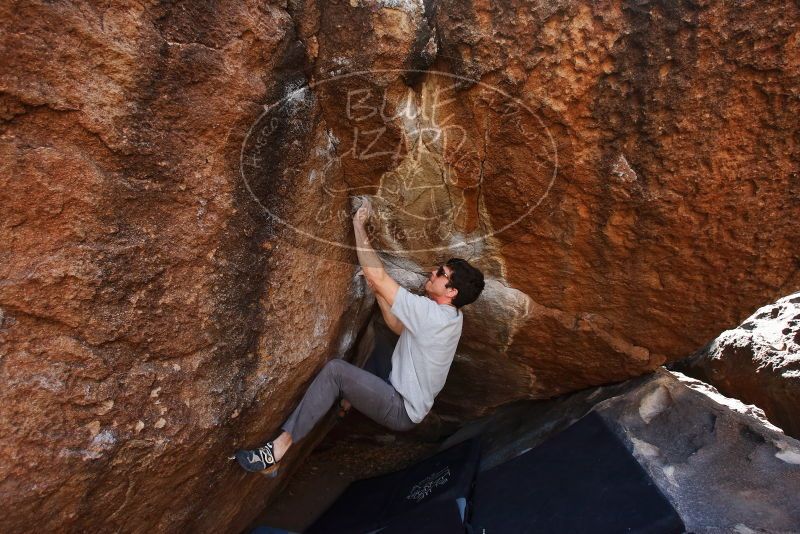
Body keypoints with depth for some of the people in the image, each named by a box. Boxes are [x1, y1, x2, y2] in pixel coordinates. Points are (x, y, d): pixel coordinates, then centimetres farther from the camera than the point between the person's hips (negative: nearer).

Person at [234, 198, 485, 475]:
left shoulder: (432, 314, -28)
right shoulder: (450, 315, 1)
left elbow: (376, 275, -30)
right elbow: (399, 327, 12)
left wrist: (359, 225, -22)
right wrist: (378, 292, 2)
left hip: (402, 411, -9)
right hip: (407, 396, 9)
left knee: (335, 370, -24)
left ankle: (279, 448, -20)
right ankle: (350, 397, 25)